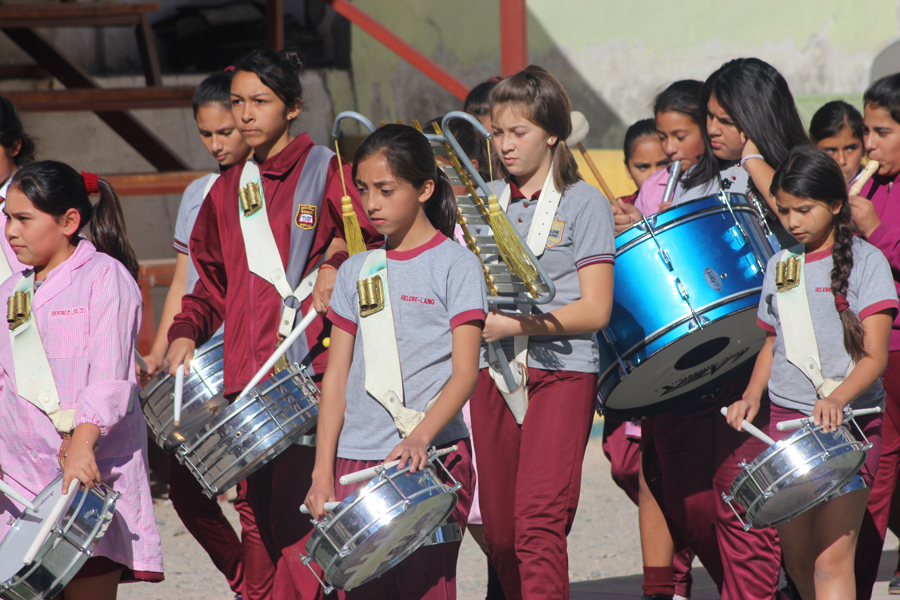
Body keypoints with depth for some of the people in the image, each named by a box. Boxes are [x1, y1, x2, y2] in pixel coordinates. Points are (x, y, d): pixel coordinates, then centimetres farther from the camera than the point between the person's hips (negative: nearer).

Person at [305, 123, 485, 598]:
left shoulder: (455, 264, -1)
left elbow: (465, 374, -9)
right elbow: (337, 377, 13)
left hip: (431, 458, -4)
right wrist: (323, 471, 5)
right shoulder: (356, 271, 13)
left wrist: (421, 436, -25)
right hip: (357, 464, 4)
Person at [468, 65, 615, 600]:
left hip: (561, 370, -5)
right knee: (499, 534, 5)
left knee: (538, 522, -17)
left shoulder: (585, 204, -1)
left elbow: (594, 310, -7)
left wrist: (512, 325, -14)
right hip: (492, 372, 5)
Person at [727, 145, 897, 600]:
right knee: (797, 559, 7)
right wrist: (752, 396, 4)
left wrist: (837, 399, -29)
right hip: (786, 418, 6)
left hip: (848, 421, -6)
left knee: (832, 559, -15)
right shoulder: (779, 265, 13)